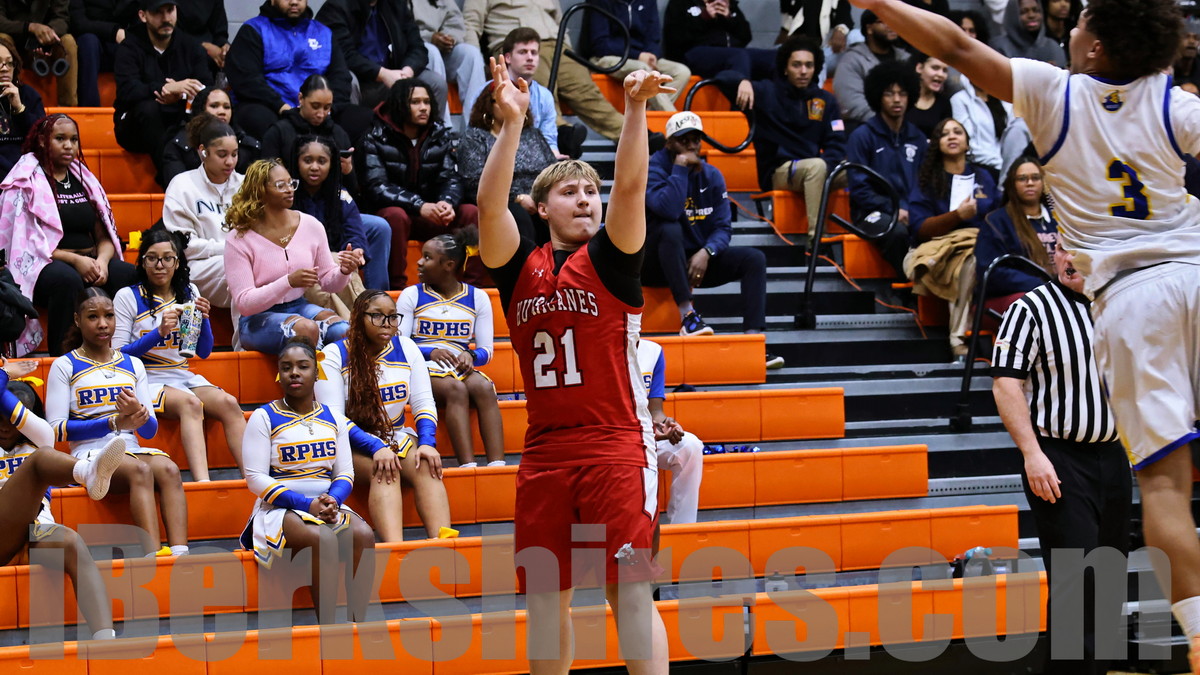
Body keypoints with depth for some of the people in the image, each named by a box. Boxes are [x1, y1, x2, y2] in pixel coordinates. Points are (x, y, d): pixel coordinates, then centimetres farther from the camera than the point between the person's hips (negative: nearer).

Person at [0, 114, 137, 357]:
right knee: (67, 280, -40)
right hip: (42, 266, -5)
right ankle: (59, 354, -32)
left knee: (132, 276, -26)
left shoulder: (83, 179, 18)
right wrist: (74, 260, -18)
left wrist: (102, 260, -10)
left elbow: (104, 236, 15)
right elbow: (27, 242, -7)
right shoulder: (27, 182, 0)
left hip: (90, 262, 5)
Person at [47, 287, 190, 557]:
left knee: (168, 469, -30)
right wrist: (114, 423, -14)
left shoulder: (132, 364, 20)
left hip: (132, 449, 4)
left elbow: (150, 430, 16)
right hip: (89, 452, -4)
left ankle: (180, 554, -47)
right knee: (140, 470, -36)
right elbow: (57, 429, -4)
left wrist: (139, 415, -9)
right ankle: (155, 555, -51)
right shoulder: (65, 366, 8)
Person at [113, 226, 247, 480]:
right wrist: (158, 332, -17)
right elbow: (117, 355, -7)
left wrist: (203, 319, -4)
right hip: (147, 380, -5)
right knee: (189, 403, -35)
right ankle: (202, 484, -53)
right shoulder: (128, 297, 0)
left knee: (228, 404, -25)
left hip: (184, 376, 5)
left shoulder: (189, 293, 13)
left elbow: (204, 352, 15)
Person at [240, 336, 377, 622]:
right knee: (321, 540, -35)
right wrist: (307, 504, -17)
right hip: (279, 510, -4)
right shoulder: (264, 418, 1)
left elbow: (345, 474, 10)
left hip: (328, 505, 4)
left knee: (363, 535, -28)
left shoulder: (333, 418, 14)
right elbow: (256, 478, -7)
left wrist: (332, 500, -14)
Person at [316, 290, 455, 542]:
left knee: (426, 465, -28)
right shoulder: (334, 355, -6)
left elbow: (424, 404, 7)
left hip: (397, 437, 4)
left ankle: (442, 539, -48)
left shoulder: (405, 348, 8)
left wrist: (427, 443, -14)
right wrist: (375, 449, -25)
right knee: (383, 471, -35)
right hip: (353, 446, -4)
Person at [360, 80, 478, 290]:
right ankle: (397, 286, -33)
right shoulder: (376, 138, -9)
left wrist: (447, 203, -25)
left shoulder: (441, 136, 6)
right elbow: (376, 187, -17)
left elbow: (450, 178, 0)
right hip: (387, 213, -4)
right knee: (396, 215, -37)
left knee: (471, 214, -18)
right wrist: (419, 206, -29)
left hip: (429, 218, 4)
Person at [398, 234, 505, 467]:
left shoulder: (477, 297, 12)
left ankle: (497, 464, -46)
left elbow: (487, 351, 10)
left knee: (484, 387, -33)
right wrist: (430, 353, -18)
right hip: (423, 369, -2)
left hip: (461, 368, 2)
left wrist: (471, 355, -15)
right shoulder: (411, 295, 8)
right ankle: (468, 466, -49)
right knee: (455, 389, -35)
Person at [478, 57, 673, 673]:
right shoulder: (520, 269, 10)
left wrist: (635, 107, -23)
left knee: (630, 588, -10)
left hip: (614, 445, -3)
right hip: (544, 450, 3)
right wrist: (512, 121, -14)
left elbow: (630, 185, -10)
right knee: (545, 595, 7)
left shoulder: (609, 259, 5)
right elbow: (489, 204, -5)